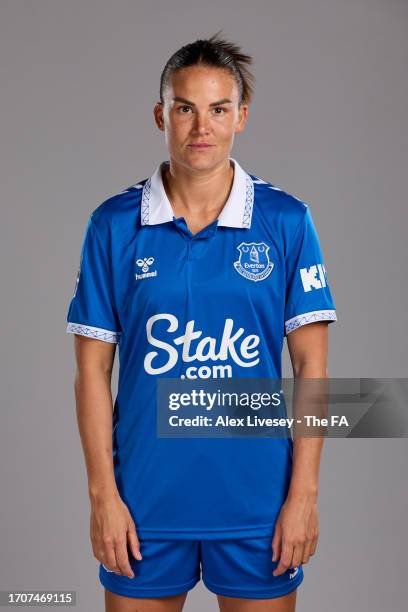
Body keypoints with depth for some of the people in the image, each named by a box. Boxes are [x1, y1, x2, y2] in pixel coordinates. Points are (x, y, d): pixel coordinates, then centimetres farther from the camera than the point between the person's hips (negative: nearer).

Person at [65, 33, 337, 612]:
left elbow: (311, 364, -2)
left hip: (258, 502, 0)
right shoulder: (114, 224, -1)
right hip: (145, 500, 1)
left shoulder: (287, 221, -3)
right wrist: (102, 493, -4)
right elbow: (93, 367, 0)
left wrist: (304, 492, -6)